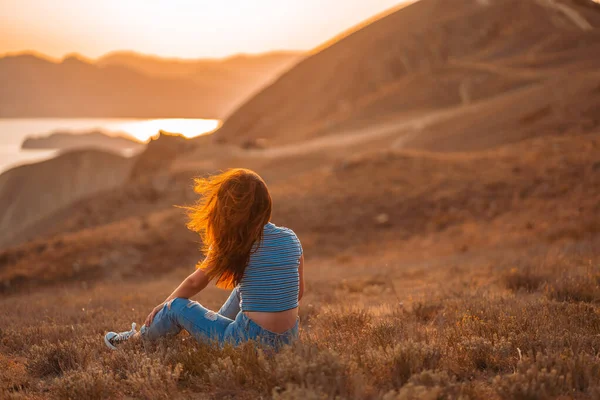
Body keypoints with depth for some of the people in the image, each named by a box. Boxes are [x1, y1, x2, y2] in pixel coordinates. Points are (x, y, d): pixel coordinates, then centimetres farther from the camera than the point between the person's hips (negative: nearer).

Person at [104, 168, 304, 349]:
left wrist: (165, 305, 23)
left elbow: (195, 283, 5)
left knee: (178, 306, 17)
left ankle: (136, 339, 43)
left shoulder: (232, 245, -9)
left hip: (252, 341, -5)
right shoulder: (291, 238, 1)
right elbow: (298, 291, 11)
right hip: (288, 338, 5)